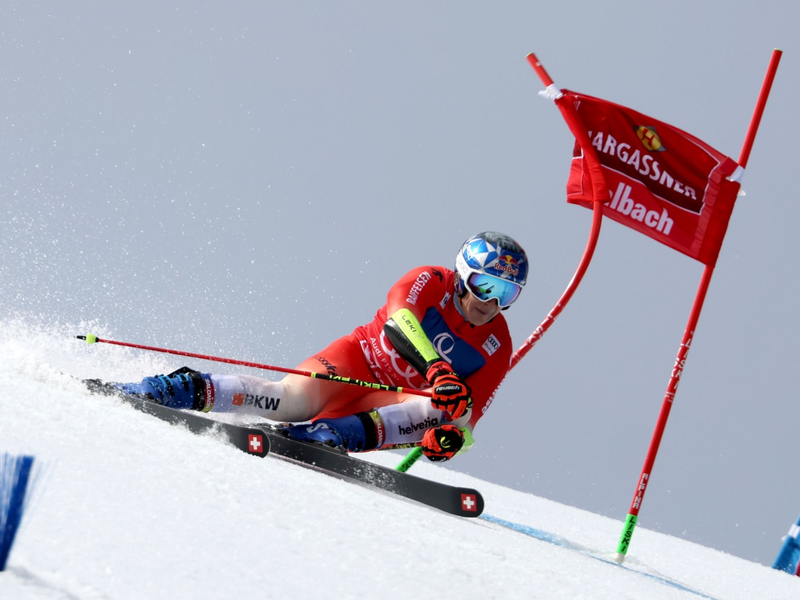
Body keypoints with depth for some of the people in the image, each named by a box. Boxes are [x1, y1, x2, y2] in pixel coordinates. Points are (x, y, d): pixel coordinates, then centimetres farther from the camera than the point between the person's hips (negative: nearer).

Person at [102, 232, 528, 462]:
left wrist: (453, 436, -29)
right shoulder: (432, 283, -7)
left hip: (395, 402, 3)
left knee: (438, 415, -31)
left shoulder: (496, 350, 2)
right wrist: (436, 367, -47)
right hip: (357, 362, -3)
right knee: (295, 398, -33)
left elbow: (467, 414, -4)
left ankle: (334, 434, -48)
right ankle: (184, 390, -28)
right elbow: (399, 319, -29)